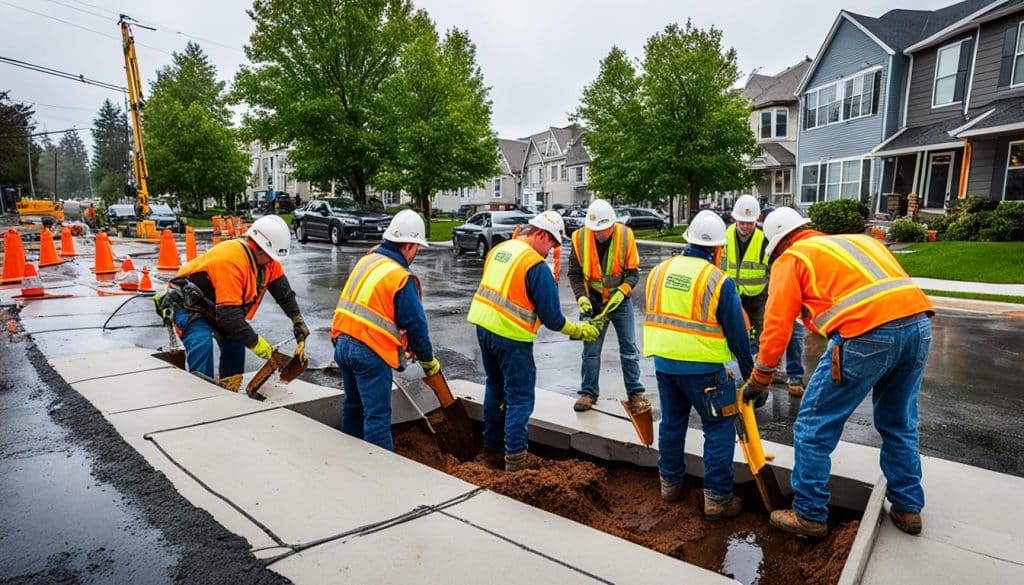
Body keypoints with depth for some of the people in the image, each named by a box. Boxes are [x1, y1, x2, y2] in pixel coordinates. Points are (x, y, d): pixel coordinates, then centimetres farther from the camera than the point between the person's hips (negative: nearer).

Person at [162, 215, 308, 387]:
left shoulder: (266, 258, -11)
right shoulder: (231, 261, -36)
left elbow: (283, 290, 0)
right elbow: (229, 314, -37)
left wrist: (298, 319, -6)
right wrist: (255, 342, -32)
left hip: (214, 307, 8)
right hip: (187, 304, -8)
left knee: (235, 342, 2)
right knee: (202, 343, -28)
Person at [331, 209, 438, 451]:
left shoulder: (366, 260, 9)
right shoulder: (402, 279, -15)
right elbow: (416, 325, -11)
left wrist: (402, 343, 17)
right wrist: (428, 360, 4)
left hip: (343, 343, 8)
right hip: (370, 352, -8)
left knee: (353, 406, 23)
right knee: (377, 416, -1)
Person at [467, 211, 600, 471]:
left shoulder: (498, 249, 7)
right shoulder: (537, 266, -17)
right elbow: (551, 317, -13)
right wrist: (579, 331, 0)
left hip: (482, 325, 8)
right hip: (511, 336, -8)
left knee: (495, 385, 24)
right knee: (520, 397, 5)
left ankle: (492, 441, 38)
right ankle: (514, 456, 7)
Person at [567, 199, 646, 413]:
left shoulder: (625, 235, -13)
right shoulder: (580, 238, -13)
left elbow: (633, 272, -7)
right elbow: (574, 273, -5)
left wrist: (621, 292, -21)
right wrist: (582, 298, -17)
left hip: (620, 301, 0)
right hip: (592, 302, 0)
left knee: (629, 348, 5)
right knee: (590, 350, 6)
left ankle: (635, 392, 18)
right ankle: (589, 392, 21)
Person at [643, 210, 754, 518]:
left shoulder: (659, 270, 4)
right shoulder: (719, 281, -12)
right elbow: (737, 333, -6)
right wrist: (749, 371, 7)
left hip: (663, 362, 6)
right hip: (703, 367, -5)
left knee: (672, 422, 21)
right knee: (719, 430, 10)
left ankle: (670, 483, 34)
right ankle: (717, 498, 15)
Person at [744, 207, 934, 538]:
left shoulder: (791, 259, 10)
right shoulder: (859, 240, 30)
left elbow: (777, 326, 4)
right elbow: (889, 285, 22)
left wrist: (759, 379, 12)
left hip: (868, 334, -7)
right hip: (919, 323, 8)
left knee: (814, 427, 8)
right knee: (899, 424, 26)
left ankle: (810, 516, 18)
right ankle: (908, 508, 39)